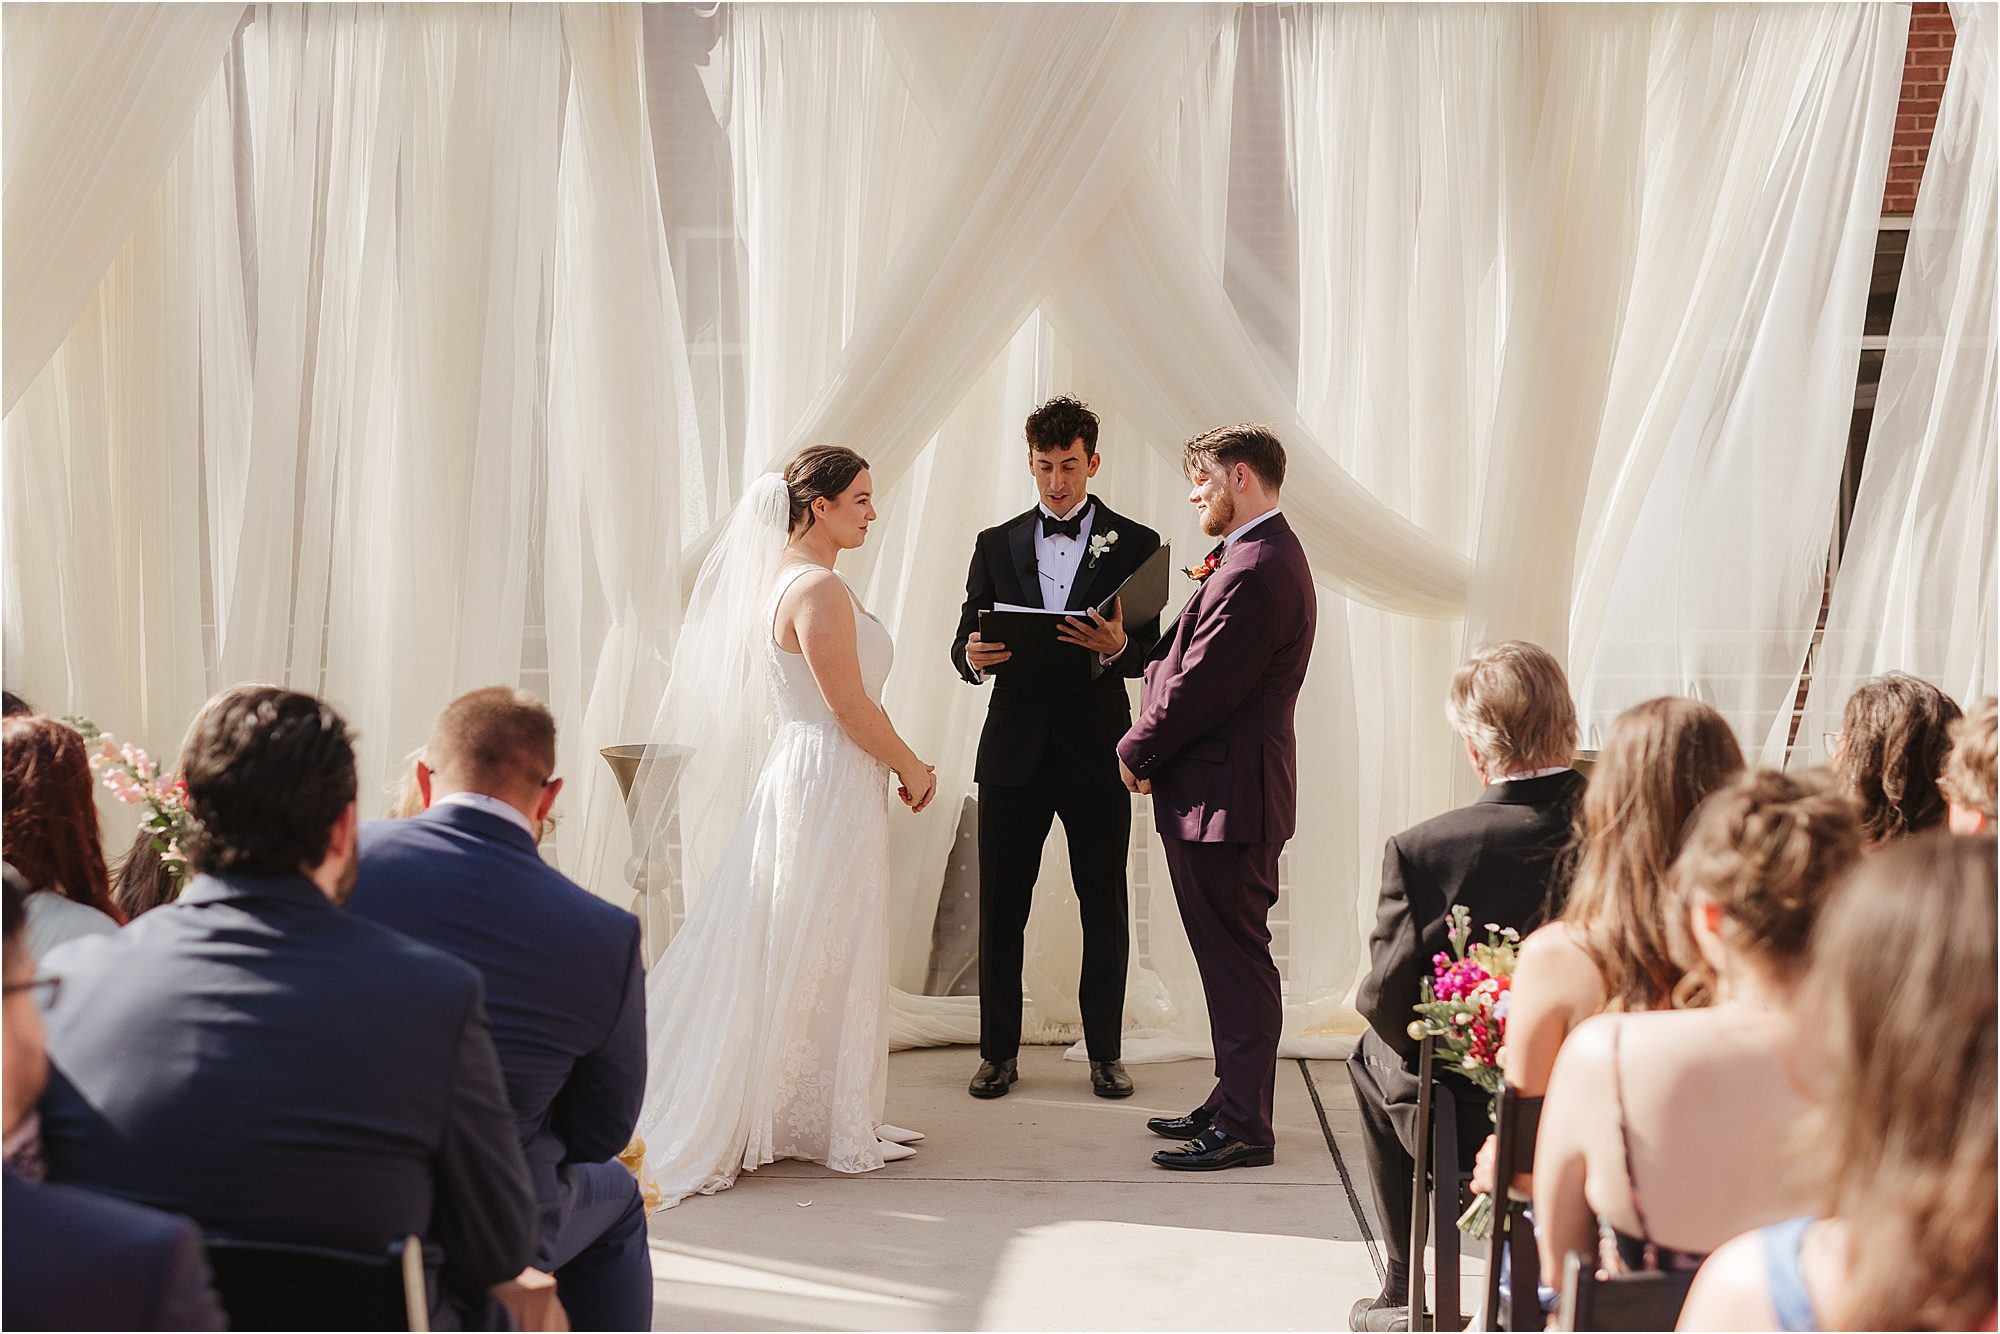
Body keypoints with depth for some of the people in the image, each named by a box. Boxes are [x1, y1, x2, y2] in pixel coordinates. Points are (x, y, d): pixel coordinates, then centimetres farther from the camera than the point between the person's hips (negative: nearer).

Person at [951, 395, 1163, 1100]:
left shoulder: (1134, 544, 4)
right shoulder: (997, 544, 11)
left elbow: (1152, 651, -1)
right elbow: (966, 642, 8)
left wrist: (1117, 646, -24)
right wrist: (975, 657, -16)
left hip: (1096, 751, -1)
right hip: (1015, 750, 2)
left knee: (1105, 909, 5)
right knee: (1001, 907, 5)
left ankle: (1105, 1051, 16)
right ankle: (999, 1051, 16)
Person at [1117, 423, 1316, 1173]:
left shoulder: (1254, 572, -21)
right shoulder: (1265, 556, 15)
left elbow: (1200, 687, -21)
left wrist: (1137, 753, -6)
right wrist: (1153, 748, 4)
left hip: (1225, 797, -11)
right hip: (1228, 791, 11)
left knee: (1236, 962, -3)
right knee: (1232, 958, 17)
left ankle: (1244, 1129, 5)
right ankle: (1234, 1103, 27)